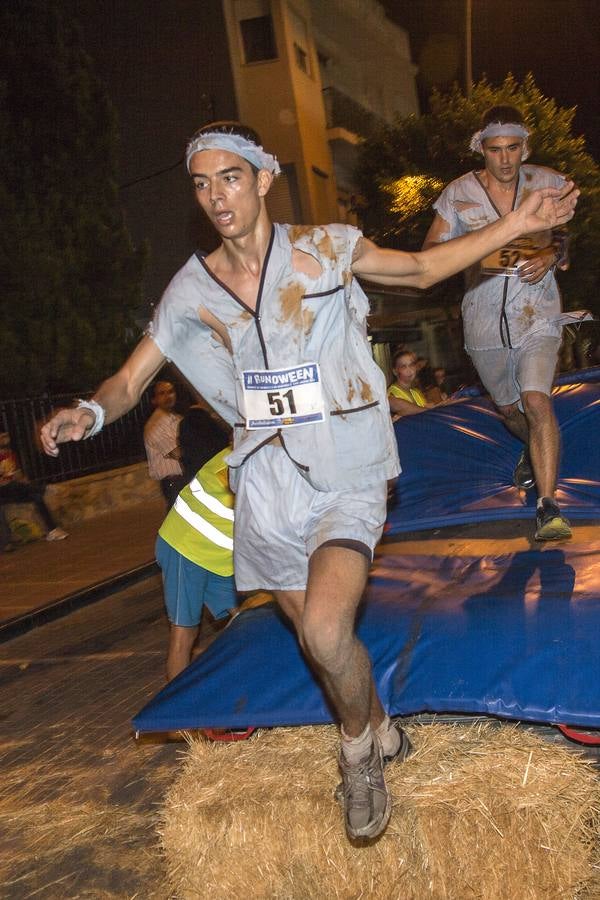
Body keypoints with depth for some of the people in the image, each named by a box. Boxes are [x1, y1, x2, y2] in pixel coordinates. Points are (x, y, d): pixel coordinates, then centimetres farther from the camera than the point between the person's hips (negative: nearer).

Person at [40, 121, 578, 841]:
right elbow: (130, 379, 4)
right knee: (318, 638, 15)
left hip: (343, 475, -3)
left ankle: (358, 750, 8)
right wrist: (89, 412, -18)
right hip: (267, 485, 4)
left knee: (325, 629, -26)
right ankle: (380, 735, 46)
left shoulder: (324, 249, -3)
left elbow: (424, 269, 12)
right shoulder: (191, 289, 2)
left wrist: (516, 224, 5)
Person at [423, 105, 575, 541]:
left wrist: (551, 255, -11)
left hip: (537, 312, -1)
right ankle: (534, 449, 53)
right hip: (485, 317, 2)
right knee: (509, 407, 18)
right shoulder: (459, 193, -3)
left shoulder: (547, 183, 0)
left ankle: (548, 506, -17)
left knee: (536, 398, -21)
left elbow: (568, 235, 12)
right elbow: (430, 252, 0)